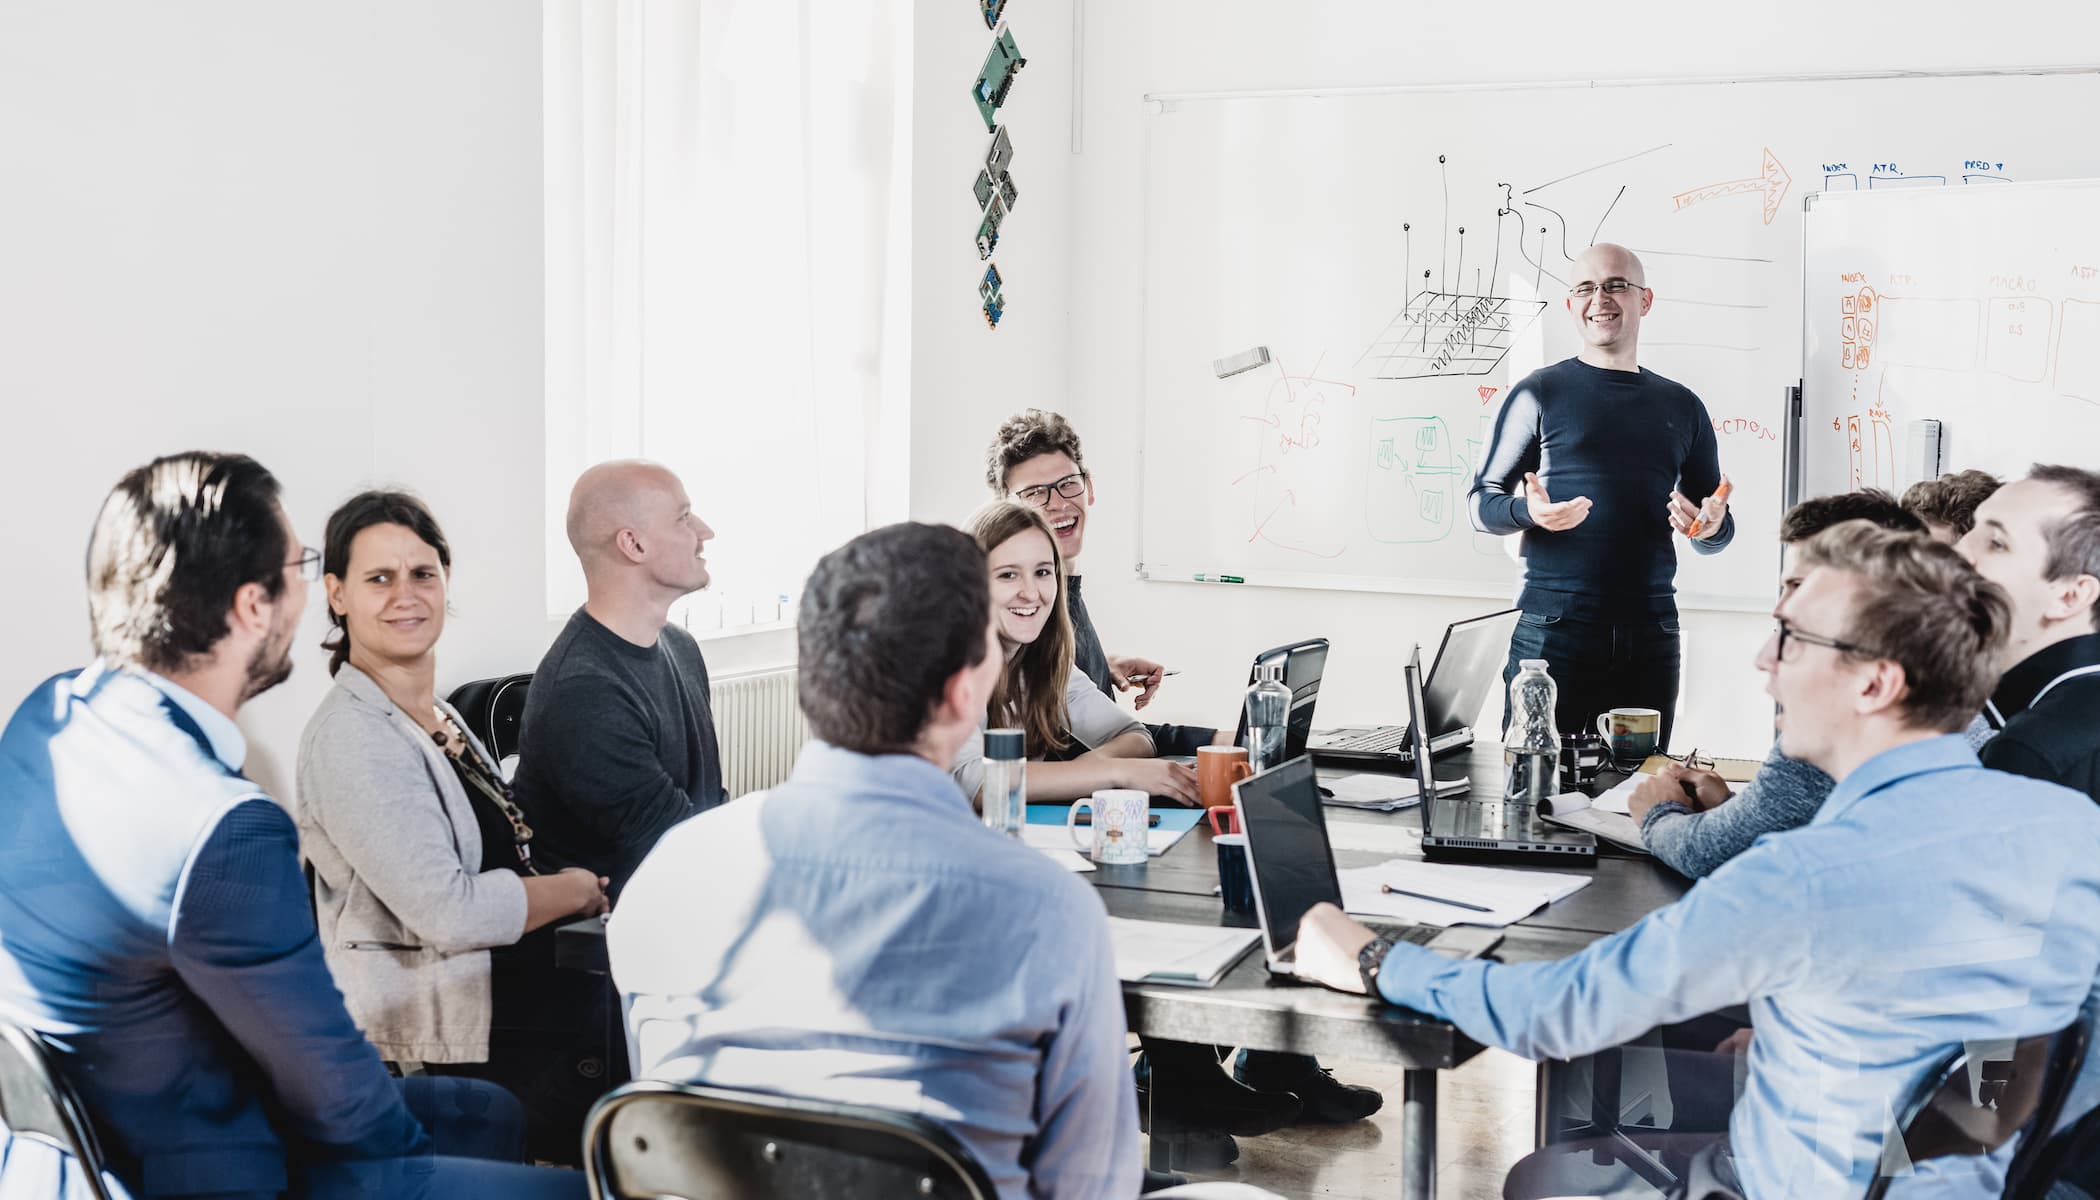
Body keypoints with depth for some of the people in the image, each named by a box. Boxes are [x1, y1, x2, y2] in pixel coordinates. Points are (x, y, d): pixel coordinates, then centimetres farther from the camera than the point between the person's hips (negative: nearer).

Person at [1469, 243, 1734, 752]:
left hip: (1651, 633, 3)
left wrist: (1710, 527, -3)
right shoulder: (1539, 394, 6)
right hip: (1552, 628, -3)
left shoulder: (1680, 405, 16)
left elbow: (1717, 532, 20)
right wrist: (1528, 511, -17)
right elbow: (1482, 503, 5)